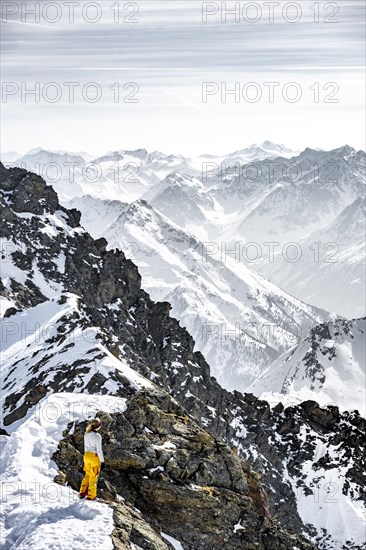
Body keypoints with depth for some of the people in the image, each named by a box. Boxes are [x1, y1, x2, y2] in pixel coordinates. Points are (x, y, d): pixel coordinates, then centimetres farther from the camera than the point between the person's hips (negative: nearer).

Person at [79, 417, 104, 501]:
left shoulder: (86, 434, -2)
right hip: (95, 457, -6)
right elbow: (99, 450, -18)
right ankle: (91, 496, 18)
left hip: (87, 456, 6)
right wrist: (102, 460, -8)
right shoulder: (97, 436, -22)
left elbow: (85, 446, 9)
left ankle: (82, 492, 26)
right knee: (93, 477, 9)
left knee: (87, 474, 23)